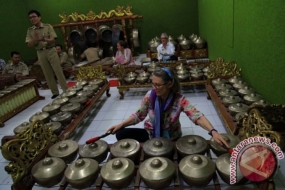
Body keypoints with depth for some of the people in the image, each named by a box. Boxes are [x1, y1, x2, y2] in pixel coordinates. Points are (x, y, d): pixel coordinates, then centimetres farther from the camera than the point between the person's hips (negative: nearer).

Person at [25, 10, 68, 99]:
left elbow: (53, 40, -9)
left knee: (58, 71, -1)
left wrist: (45, 40, -29)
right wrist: (35, 39, -19)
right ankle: (55, 92, 15)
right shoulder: (30, 30, 5)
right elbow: (29, 44, 0)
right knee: (48, 74, 6)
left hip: (51, 51, -3)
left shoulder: (48, 26, -2)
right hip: (40, 53, 3)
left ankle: (66, 90, 7)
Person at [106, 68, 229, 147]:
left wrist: (213, 131, -53)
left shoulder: (179, 99, -23)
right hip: (151, 133, 2)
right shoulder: (150, 96, -16)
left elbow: (197, 116, -35)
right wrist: (121, 124, -19)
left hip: (170, 137, -1)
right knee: (121, 134, -14)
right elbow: (139, 115, -6)